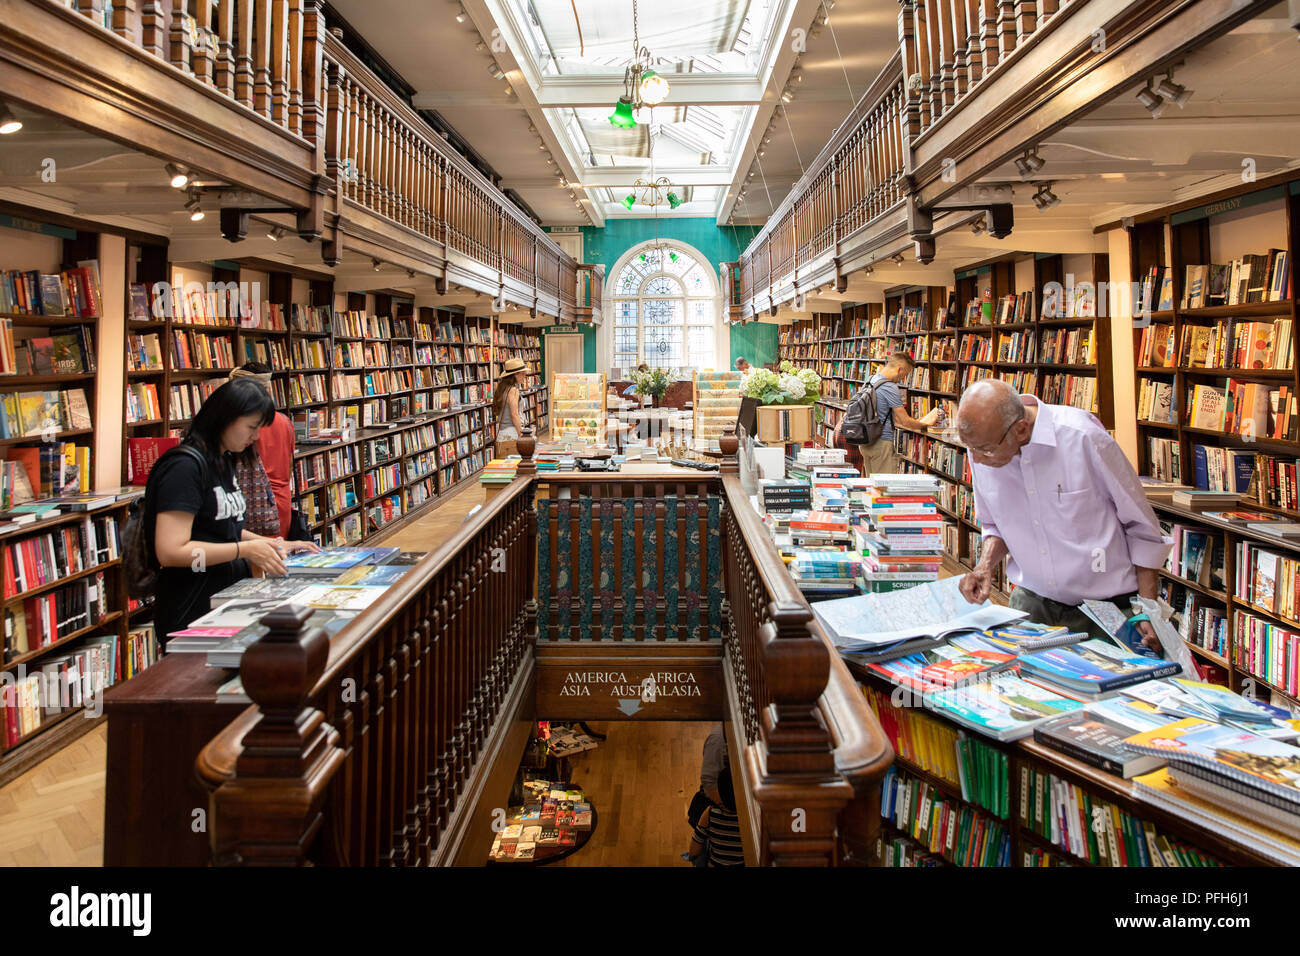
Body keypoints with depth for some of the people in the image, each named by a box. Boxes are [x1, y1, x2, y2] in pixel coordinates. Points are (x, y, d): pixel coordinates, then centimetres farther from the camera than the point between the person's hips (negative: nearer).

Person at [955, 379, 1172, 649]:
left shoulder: (1082, 436, -21)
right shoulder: (981, 447, -8)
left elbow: (1142, 526, -9)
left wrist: (1148, 609, -9)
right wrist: (985, 566, -9)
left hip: (1105, 605, -3)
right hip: (1032, 602, 4)